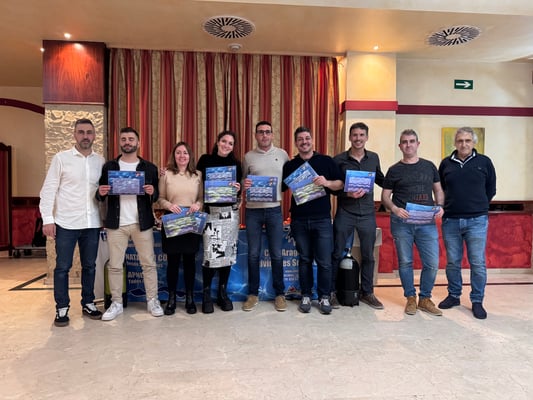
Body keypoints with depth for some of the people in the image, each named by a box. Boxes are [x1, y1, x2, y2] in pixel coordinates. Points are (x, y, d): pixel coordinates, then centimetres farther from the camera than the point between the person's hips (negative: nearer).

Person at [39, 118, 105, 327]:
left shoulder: (100, 161, 7)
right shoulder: (61, 158, -2)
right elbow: (48, 190, -3)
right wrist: (47, 218, -9)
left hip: (92, 223, 3)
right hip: (66, 223, -3)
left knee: (89, 266, 12)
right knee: (62, 267, 5)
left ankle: (88, 303, 26)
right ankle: (62, 308, 18)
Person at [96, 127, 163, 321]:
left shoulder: (149, 167, 6)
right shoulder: (108, 166, 8)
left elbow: (157, 196, 5)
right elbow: (100, 196, 9)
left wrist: (152, 192, -17)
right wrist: (101, 193, -13)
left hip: (142, 223, -1)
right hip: (116, 224, 1)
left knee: (149, 263, 4)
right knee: (114, 265, 5)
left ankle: (152, 301, 15)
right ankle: (116, 303, 18)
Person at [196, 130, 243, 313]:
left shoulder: (236, 163, 7)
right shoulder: (205, 160, 3)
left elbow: (238, 190, 7)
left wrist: (238, 189, -13)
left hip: (230, 212, 2)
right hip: (210, 211, -2)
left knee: (228, 252, 6)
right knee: (210, 254, -7)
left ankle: (223, 293, 20)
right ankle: (206, 294, 10)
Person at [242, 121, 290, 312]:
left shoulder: (282, 154, 6)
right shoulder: (248, 157, 5)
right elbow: (242, 180, 11)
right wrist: (243, 184, -11)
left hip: (274, 210, 0)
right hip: (253, 210, 0)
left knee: (276, 254, 5)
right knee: (253, 254, 6)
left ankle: (280, 294, 19)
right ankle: (253, 294, 20)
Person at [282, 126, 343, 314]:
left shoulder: (326, 161, 6)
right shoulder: (290, 165, 10)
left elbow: (340, 184, 3)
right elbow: (281, 188, 12)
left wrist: (327, 182, -15)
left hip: (322, 219, -1)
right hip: (299, 219, 2)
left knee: (324, 261, 1)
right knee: (304, 259, 10)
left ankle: (324, 297, 16)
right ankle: (306, 296, 21)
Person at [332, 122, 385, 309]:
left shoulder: (374, 158, 7)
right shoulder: (339, 160, -3)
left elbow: (381, 179, 21)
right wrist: (347, 194, -19)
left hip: (367, 214, 3)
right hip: (344, 213, -3)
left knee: (368, 256, 12)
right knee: (337, 254, 5)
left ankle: (367, 292, 27)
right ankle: (331, 292, 19)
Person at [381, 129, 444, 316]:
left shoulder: (429, 166, 11)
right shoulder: (394, 170, 5)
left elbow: (438, 190, 16)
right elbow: (385, 196, 5)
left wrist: (440, 206, -3)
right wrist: (394, 208, -15)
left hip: (427, 222, 2)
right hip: (401, 223, -1)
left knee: (432, 263, -1)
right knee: (405, 262, 7)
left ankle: (425, 298, 19)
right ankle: (411, 298, 23)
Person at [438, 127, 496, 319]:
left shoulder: (484, 162, 2)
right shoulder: (446, 163, 6)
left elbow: (491, 189, 9)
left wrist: (478, 206, 11)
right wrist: (446, 207, 9)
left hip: (477, 221, -1)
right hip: (450, 221, 2)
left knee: (478, 263, 2)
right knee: (452, 262, 11)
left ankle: (477, 301, 16)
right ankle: (453, 296, 26)